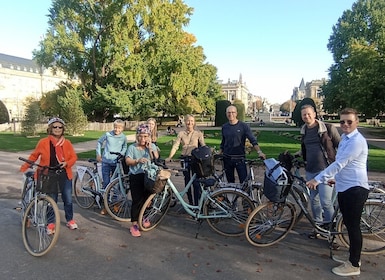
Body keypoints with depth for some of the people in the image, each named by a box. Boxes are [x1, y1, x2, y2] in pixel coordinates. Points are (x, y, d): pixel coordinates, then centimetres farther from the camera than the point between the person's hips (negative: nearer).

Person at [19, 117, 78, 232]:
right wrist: (24, 167, 8)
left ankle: (70, 220, 29)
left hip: (65, 176, 2)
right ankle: (51, 224, 22)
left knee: (68, 200, 9)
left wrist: (67, 163, -14)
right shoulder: (43, 142, -4)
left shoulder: (67, 143, 2)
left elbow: (74, 157, 4)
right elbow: (34, 156, 8)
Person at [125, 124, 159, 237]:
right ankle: (134, 225, 3)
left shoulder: (152, 146, 7)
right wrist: (138, 160, -27)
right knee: (137, 201, -6)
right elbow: (128, 161, -10)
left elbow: (156, 158, -5)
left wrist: (150, 148, -12)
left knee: (147, 198, 12)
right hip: (136, 177, -3)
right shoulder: (132, 147, -1)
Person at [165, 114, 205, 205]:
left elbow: (203, 146, -2)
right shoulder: (181, 133, 3)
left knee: (196, 182, -5)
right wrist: (169, 157, -16)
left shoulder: (198, 133, 1)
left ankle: (197, 204, 5)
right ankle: (190, 203, 23)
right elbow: (175, 146, -3)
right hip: (185, 159, 2)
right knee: (187, 181, 10)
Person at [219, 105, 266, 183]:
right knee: (230, 182, 11)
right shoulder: (224, 127, 8)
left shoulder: (243, 126, -4)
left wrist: (259, 151, -23)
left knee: (244, 181, -9)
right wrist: (219, 153, 7)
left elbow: (253, 140, -9)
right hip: (227, 158, 4)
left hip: (240, 159, -3)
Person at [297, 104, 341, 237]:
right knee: (314, 199, 13)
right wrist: (295, 154, 13)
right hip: (310, 171, 6)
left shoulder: (328, 128, -7)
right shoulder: (304, 131, 10)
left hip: (325, 170, -6)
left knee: (326, 201, -7)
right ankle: (318, 225, 28)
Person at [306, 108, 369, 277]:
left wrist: (318, 179, -26)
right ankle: (353, 256, 34)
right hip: (344, 187, 10)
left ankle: (353, 265, 13)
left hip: (355, 189, -10)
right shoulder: (345, 138, 13)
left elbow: (339, 163, -25)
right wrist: (335, 178, 25)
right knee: (349, 224, 19)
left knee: (353, 226, 0)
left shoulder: (357, 141, -18)